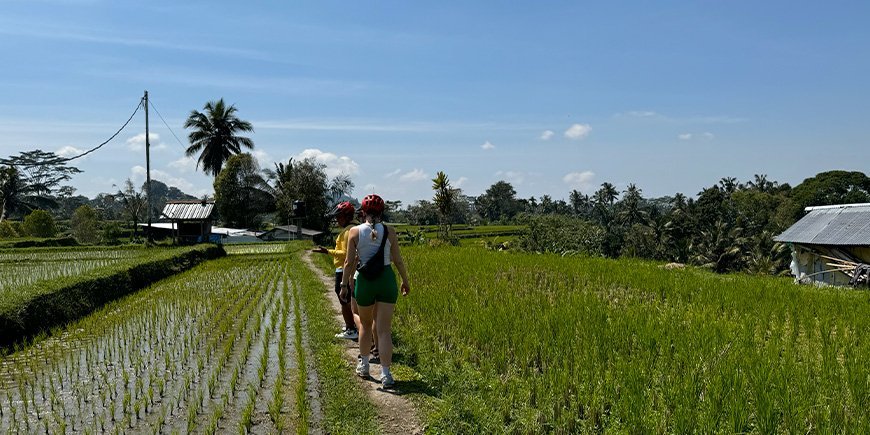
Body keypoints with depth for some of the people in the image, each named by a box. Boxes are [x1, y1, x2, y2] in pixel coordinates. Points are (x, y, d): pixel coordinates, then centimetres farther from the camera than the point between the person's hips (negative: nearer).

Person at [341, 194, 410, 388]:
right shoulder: (389, 232, -3)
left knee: (365, 324, 22)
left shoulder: (355, 232, -5)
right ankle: (385, 374, -2)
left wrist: (345, 283, 6)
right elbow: (398, 260, 1)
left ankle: (363, 365, 33)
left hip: (364, 280, 0)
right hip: (386, 279, 0)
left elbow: (349, 262, -5)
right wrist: (405, 281, 13)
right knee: (384, 330, 1)